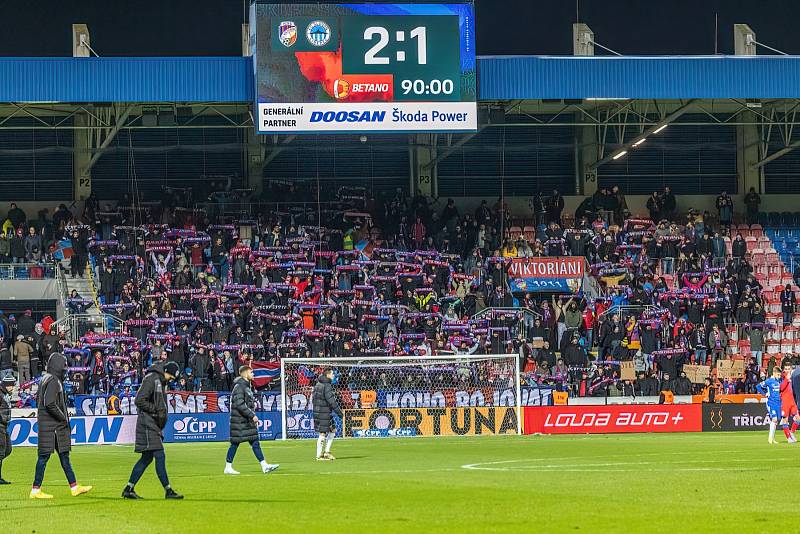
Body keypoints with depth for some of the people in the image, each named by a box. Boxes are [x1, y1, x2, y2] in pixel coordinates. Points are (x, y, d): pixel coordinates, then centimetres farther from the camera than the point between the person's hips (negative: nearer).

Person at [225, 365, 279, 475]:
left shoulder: (246, 386, 16)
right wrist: (252, 415, -22)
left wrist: (253, 417, 18)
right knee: (235, 443, -2)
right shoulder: (239, 387, -15)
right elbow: (240, 404, -23)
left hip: (248, 421, 10)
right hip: (239, 421, -10)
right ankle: (228, 468, 6)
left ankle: (264, 466, 1)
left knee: (255, 443, 4)